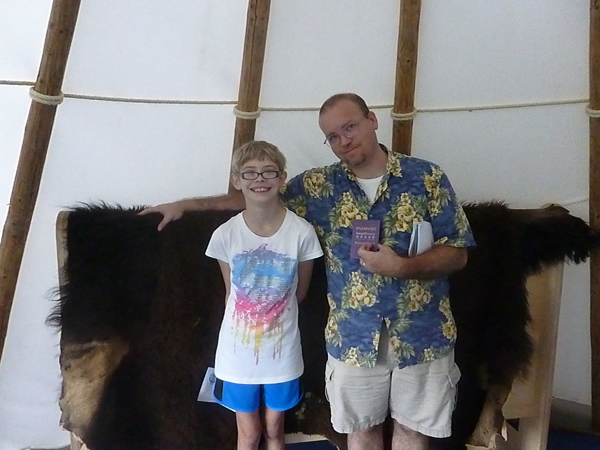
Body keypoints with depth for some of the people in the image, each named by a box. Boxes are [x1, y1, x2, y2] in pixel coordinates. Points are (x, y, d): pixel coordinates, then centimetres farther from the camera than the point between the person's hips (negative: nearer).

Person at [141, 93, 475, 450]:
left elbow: (457, 254, -6)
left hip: (422, 333, 0)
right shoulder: (321, 185, -2)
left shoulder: (427, 177, -7)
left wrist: (401, 266, -23)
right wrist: (187, 204, 5)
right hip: (354, 335, 1)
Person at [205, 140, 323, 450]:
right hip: (238, 352, 0)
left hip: (282, 350, 0)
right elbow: (231, 294, 1)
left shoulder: (302, 232, -16)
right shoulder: (225, 234, -14)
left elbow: (299, 292, 0)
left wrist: (271, 315, 8)